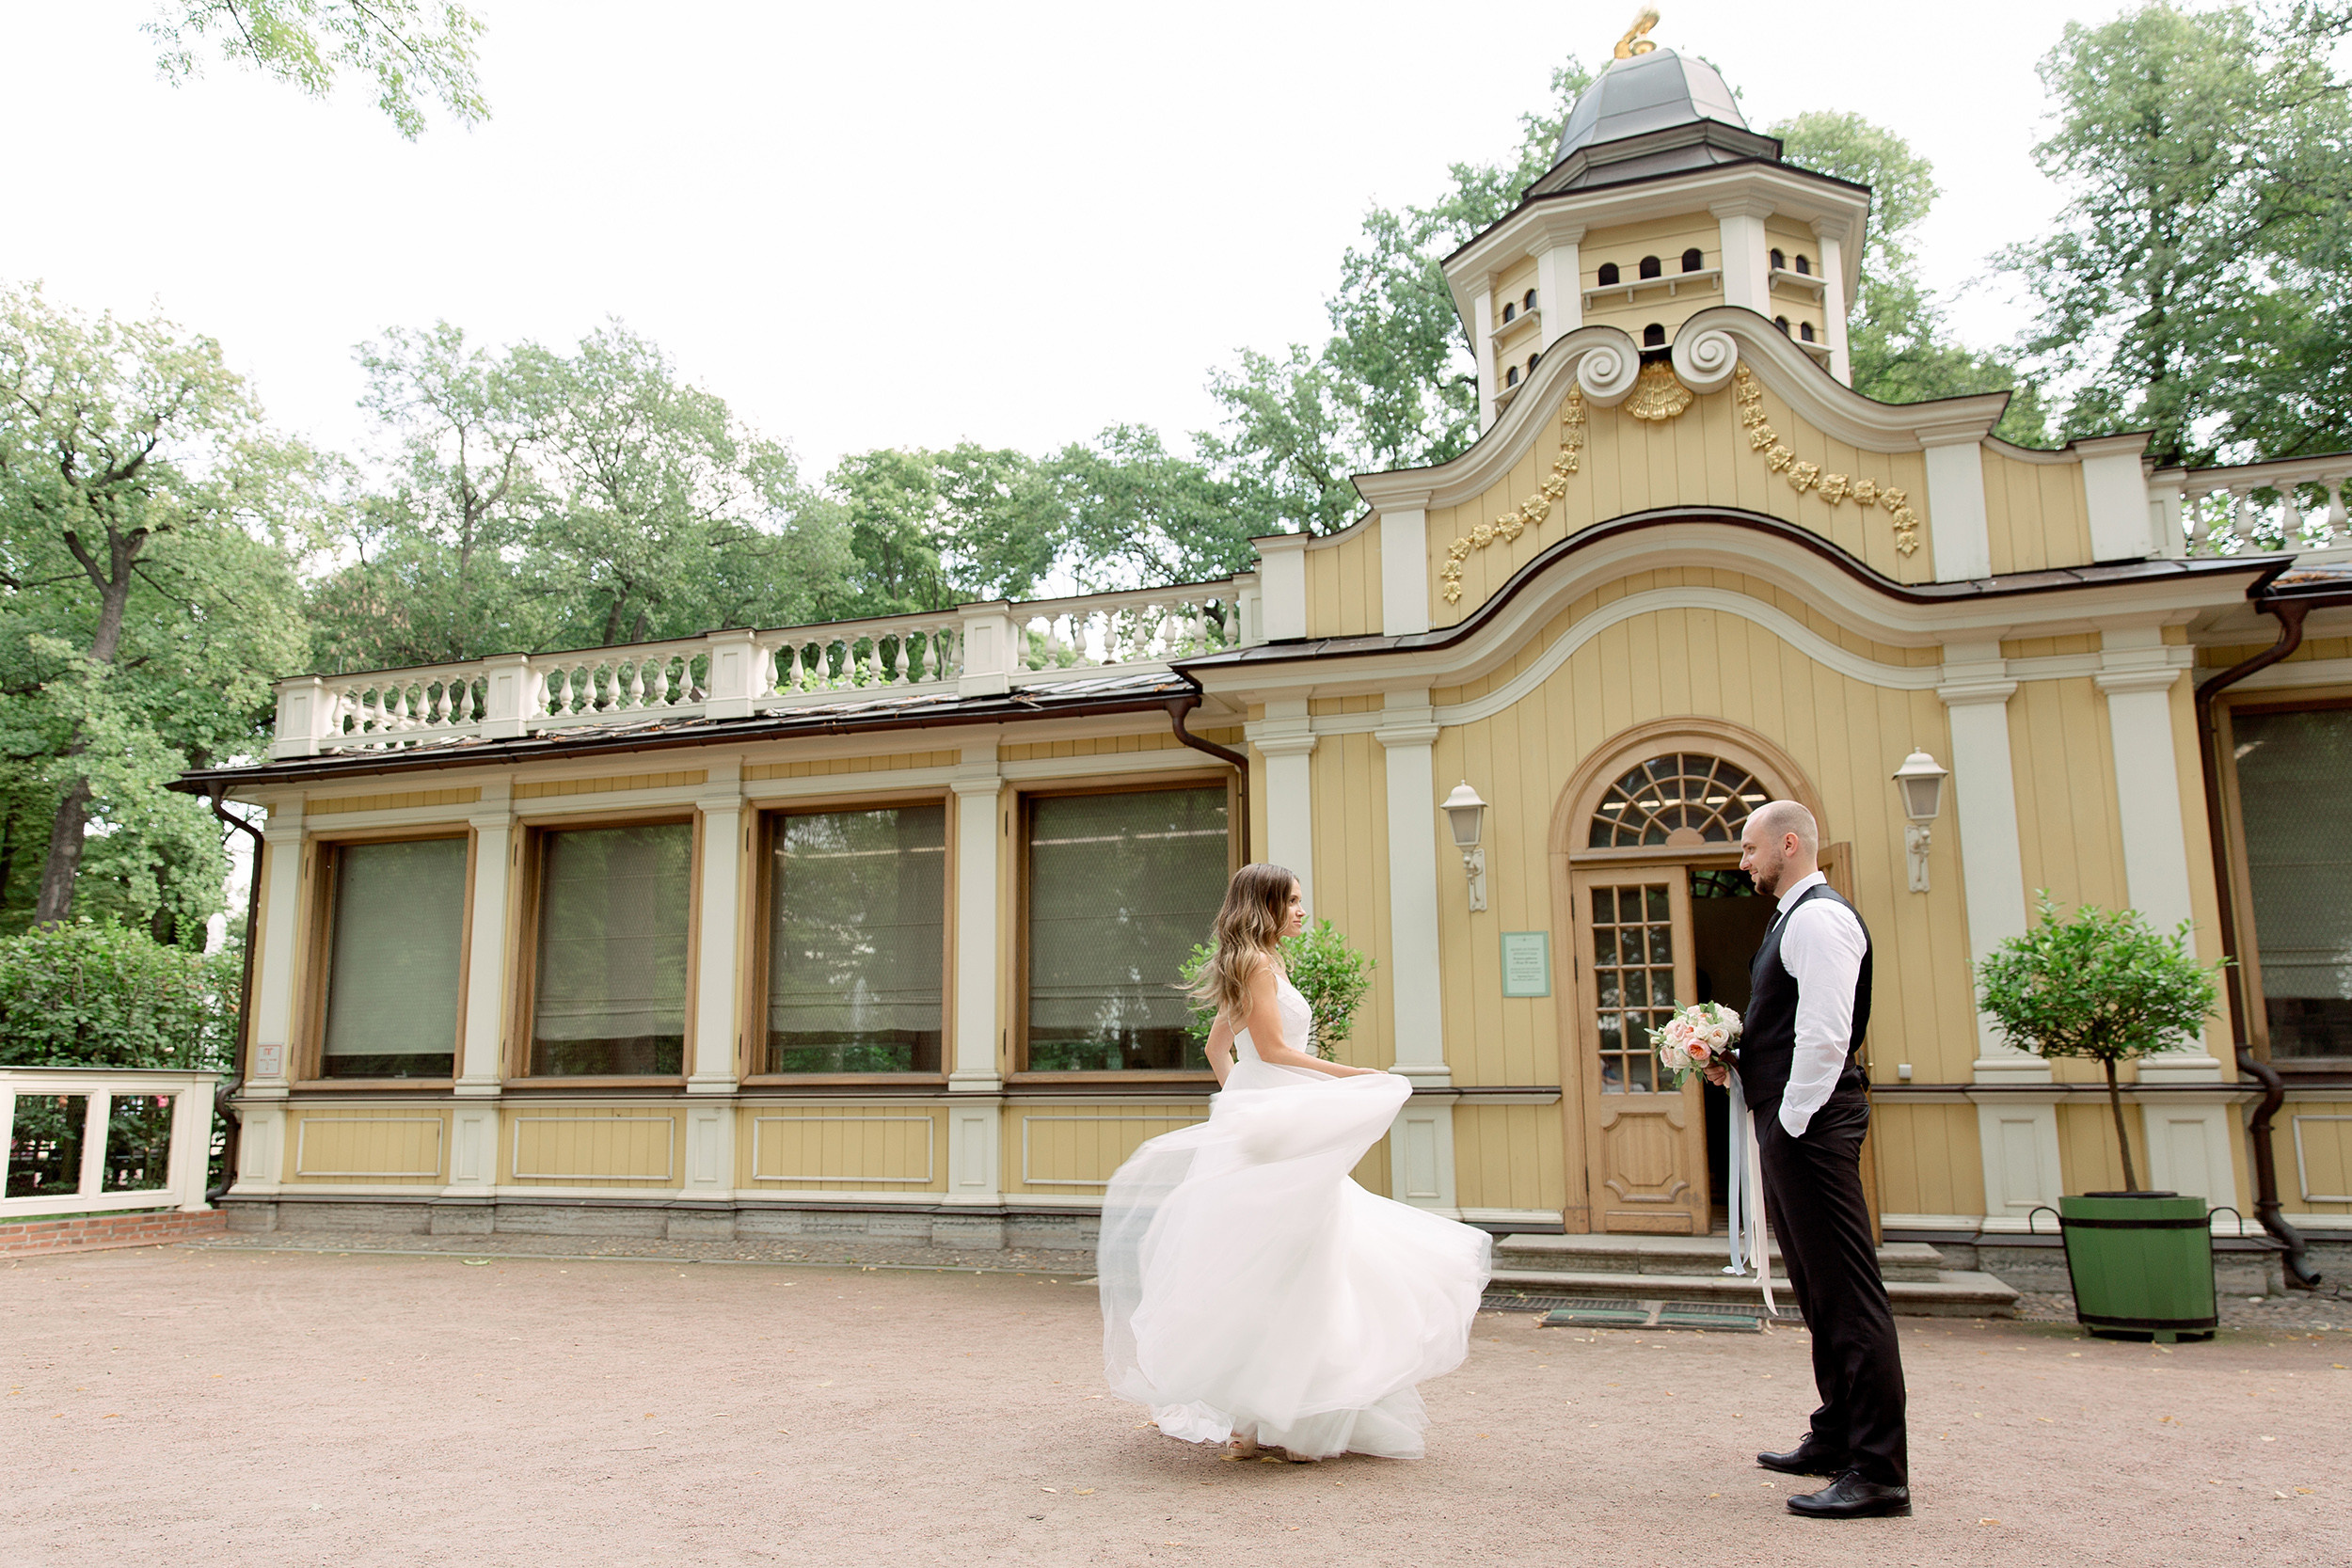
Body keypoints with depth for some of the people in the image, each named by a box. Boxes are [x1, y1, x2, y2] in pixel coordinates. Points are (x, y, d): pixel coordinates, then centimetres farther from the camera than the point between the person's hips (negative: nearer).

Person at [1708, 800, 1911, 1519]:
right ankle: (1837, 1439, 28)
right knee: (1819, 1291, 17)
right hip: (1791, 1125, 11)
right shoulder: (1797, 918, 19)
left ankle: (1879, 1471, -4)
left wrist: (1792, 1124, -19)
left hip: (1811, 1128, -11)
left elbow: (1825, 1035, -22)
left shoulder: (1819, 918, -14)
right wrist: (1734, 1059, 9)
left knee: (1848, 1292, -8)